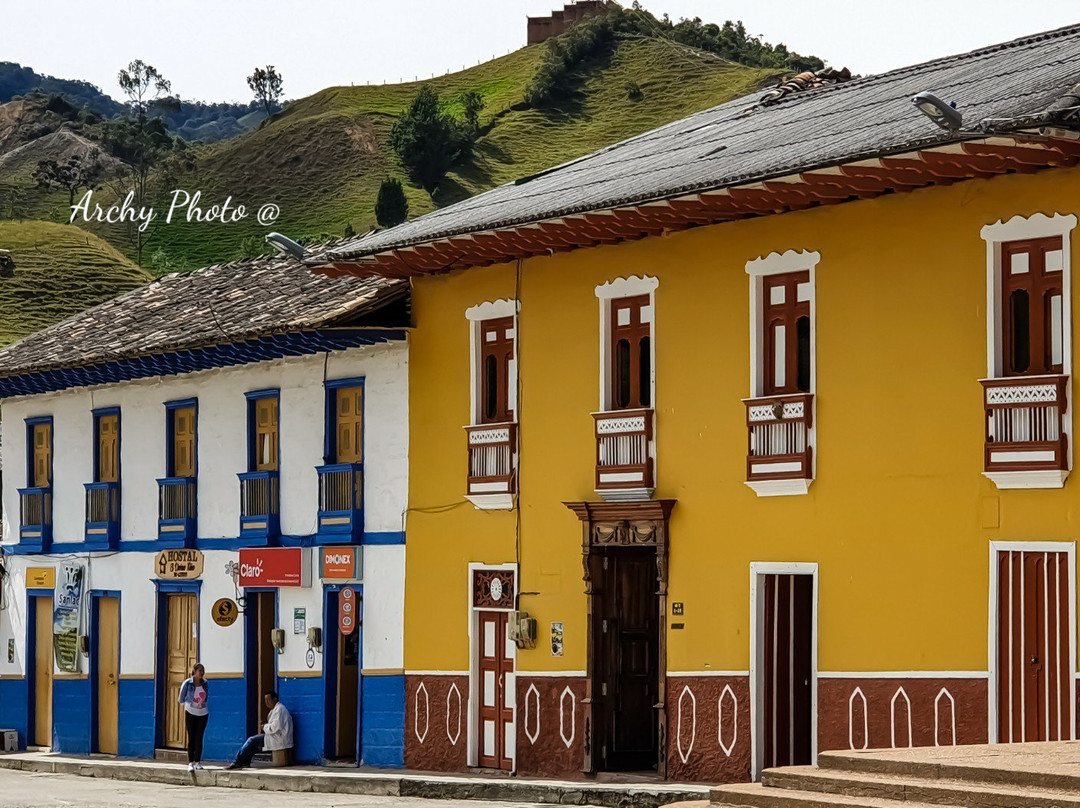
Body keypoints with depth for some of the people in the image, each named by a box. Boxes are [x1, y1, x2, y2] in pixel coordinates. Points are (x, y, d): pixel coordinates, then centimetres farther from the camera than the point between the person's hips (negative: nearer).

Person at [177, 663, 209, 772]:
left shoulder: (205, 684, -1)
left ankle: (198, 762, 2)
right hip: (190, 713, -2)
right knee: (191, 738, -3)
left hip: (203, 714, 2)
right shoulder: (187, 683, -10)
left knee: (199, 738, -1)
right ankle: (190, 763, -1)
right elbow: (182, 699, 5)